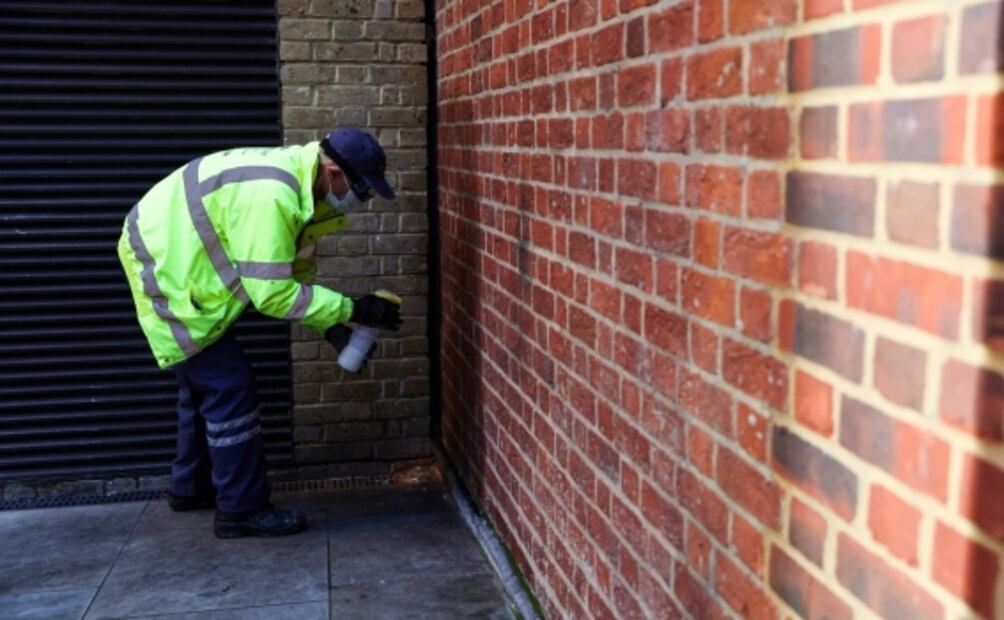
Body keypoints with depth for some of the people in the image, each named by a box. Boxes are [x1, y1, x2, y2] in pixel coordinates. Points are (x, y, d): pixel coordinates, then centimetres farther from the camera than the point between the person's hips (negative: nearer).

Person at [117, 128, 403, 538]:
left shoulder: (298, 182, 0)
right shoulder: (271, 195, -32)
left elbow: (291, 275, 6)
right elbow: (272, 293, -30)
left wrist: (332, 327, -5)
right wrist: (353, 309, -25)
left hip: (171, 259, 10)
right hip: (164, 269, -10)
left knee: (204, 381, 21)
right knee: (230, 388, -7)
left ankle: (191, 487, 36)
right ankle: (242, 510, 4)